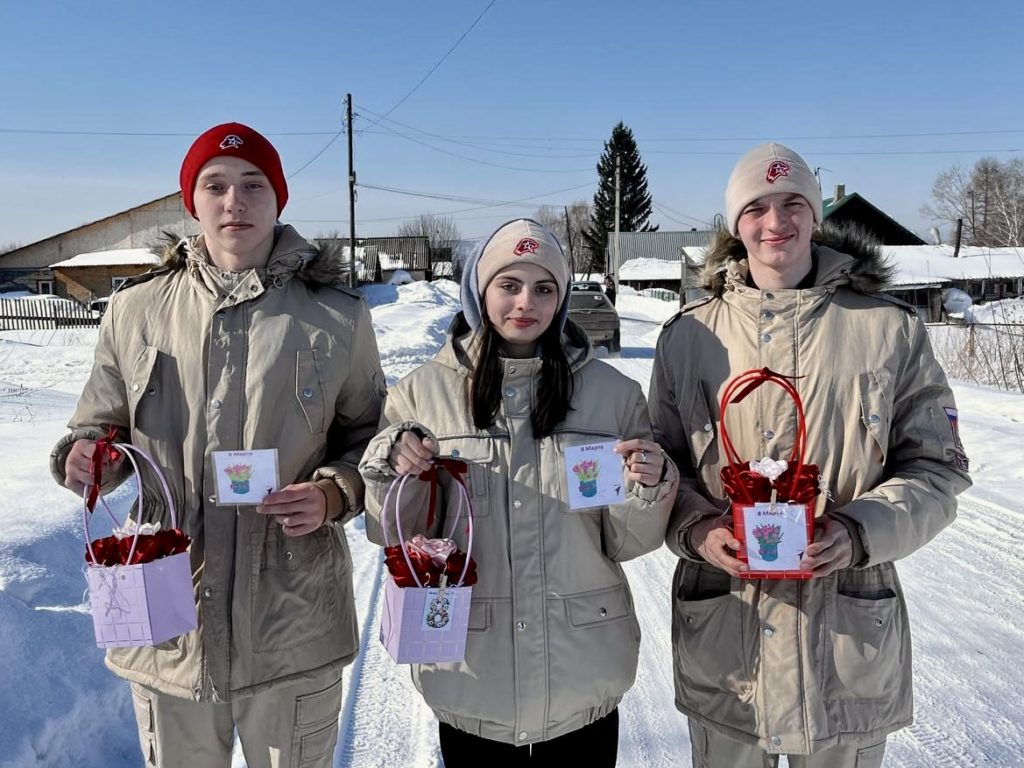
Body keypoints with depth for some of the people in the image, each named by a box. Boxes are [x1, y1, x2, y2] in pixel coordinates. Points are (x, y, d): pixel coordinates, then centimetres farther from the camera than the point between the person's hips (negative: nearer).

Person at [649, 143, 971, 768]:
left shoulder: (890, 329, -1)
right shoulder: (688, 335, 2)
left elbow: (939, 465, 2)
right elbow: (662, 464, 8)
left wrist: (859, 532, -16)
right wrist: (696, 529, -12)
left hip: (850, 630, 0)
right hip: (722, 632, 1)